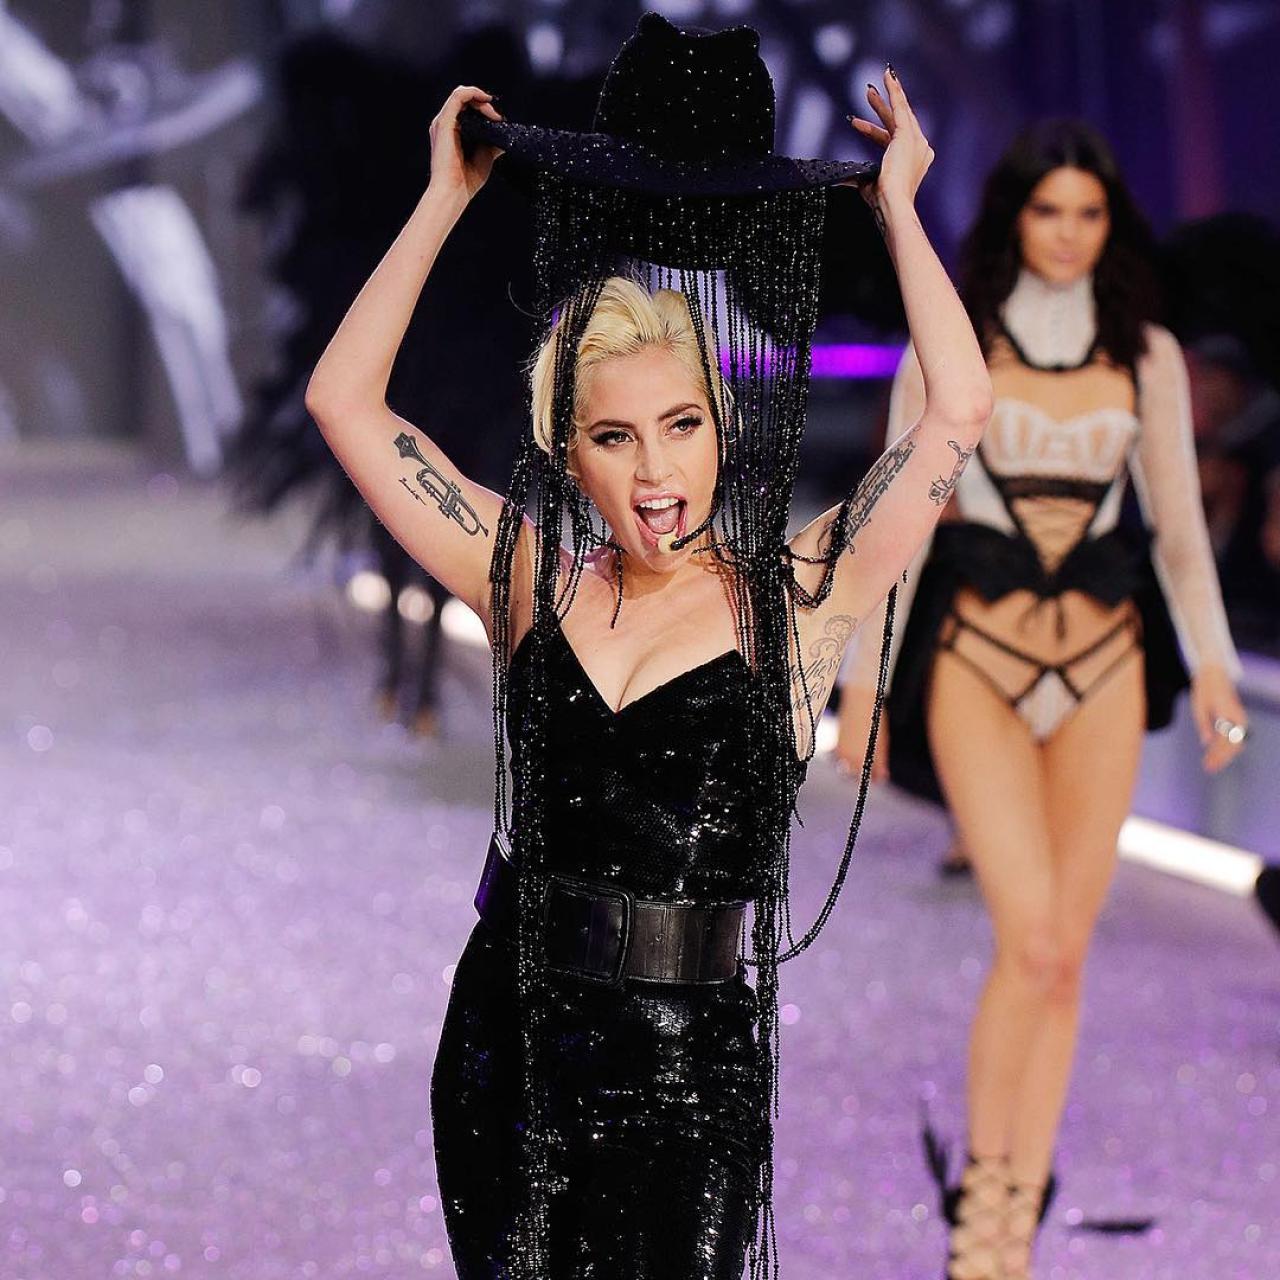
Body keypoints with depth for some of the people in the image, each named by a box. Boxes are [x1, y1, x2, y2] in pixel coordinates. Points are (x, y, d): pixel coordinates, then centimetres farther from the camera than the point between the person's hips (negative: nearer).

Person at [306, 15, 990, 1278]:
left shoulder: (793, 601, -3)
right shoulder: (532, 581, 4)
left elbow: (957, 410, -9)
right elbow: (343, 399, 5)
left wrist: (895, 207, 2)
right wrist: (448, 196, 8)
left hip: (689, 1065, -3)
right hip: (508, 1042, 3)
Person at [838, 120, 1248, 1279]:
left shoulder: (1146, 357, 7)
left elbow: (1178, 519, 12)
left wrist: (1213, 663, 4)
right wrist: (865, 676, 2)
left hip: (1102, 660, 3)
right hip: (979, 655, -3)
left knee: (1065, 952, 2)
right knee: (1032, 939, -16)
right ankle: (983, 1185, 1)